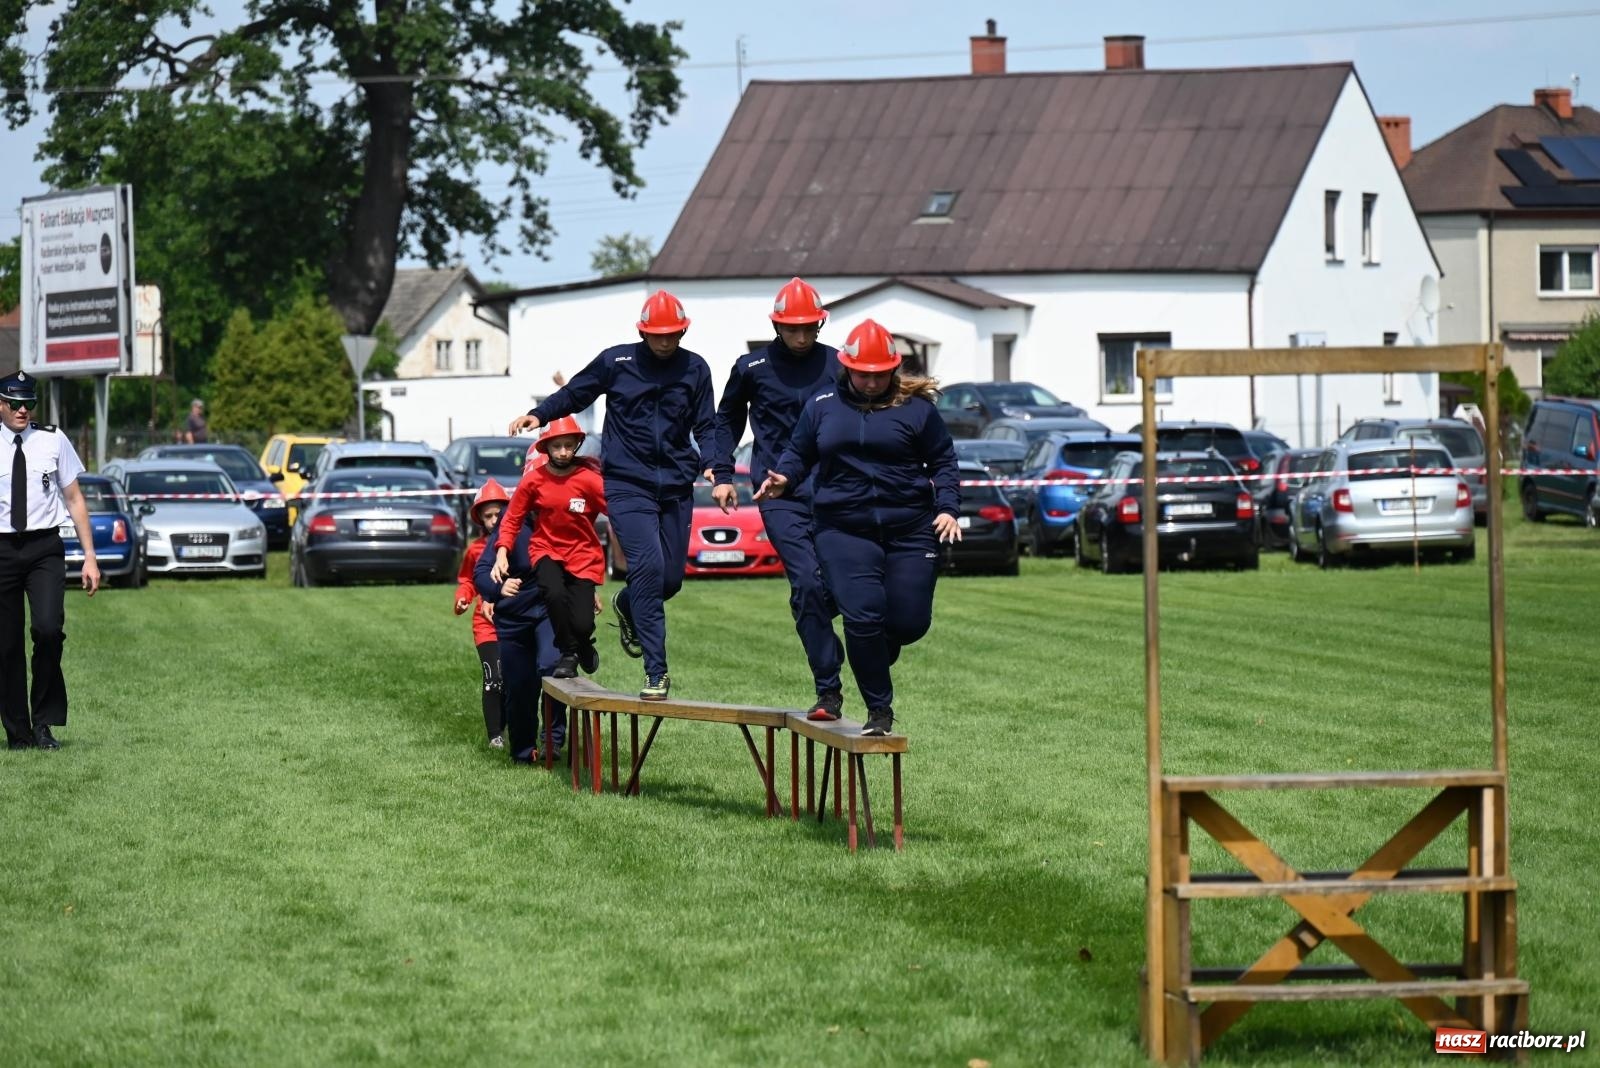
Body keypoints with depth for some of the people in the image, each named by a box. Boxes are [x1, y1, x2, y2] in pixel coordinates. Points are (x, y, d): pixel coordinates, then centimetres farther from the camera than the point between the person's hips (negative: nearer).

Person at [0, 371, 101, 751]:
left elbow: (74, 499, 8)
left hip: (45, 548, -1)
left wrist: (90, 557, 4)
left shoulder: (53, 441, 4)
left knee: (48, 627, -20)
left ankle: (44, 723, -6)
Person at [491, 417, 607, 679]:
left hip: (582, 556, -1)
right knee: (555, 594, -31)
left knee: (582, 623, -12)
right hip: (546, 551, 1)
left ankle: (583, 645, 29)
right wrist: (502, 552, -11)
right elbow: (512, 519, 2)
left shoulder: (589, 480, -13)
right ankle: (568, 655, -5)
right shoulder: (533, 480, -6)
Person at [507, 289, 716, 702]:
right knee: (648, 566, -20)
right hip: (628, 484, -3)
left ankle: (627, 606, 42)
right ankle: (656, 671, -17)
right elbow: (575, 393, 12)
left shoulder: (695, 369, 7)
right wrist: (538, 415, -4)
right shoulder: (616, 362, 1)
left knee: (671, 579, 5)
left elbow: (706, 426, 11)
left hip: (676, 485, 3)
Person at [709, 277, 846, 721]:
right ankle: (828, 689, -11)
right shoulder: (752, 367, 6)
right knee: (807, 582, -14)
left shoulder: (838, 364, 7)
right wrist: (722, 474, 14)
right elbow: (727, 418, 22)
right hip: (780, 496, -2)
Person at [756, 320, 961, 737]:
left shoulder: (916, 407, 5)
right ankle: (879, 710, 1)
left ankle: (874, 656, 34)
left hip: (909, 529, 0)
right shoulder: (823, 406, 10)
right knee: (862, 617, -13)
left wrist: (947, 508, -5)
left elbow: (942, 463, 8)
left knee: (910, 621, -2)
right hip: (844, 528, 0)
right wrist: (783, 477, -4)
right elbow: (798, 452, 17)